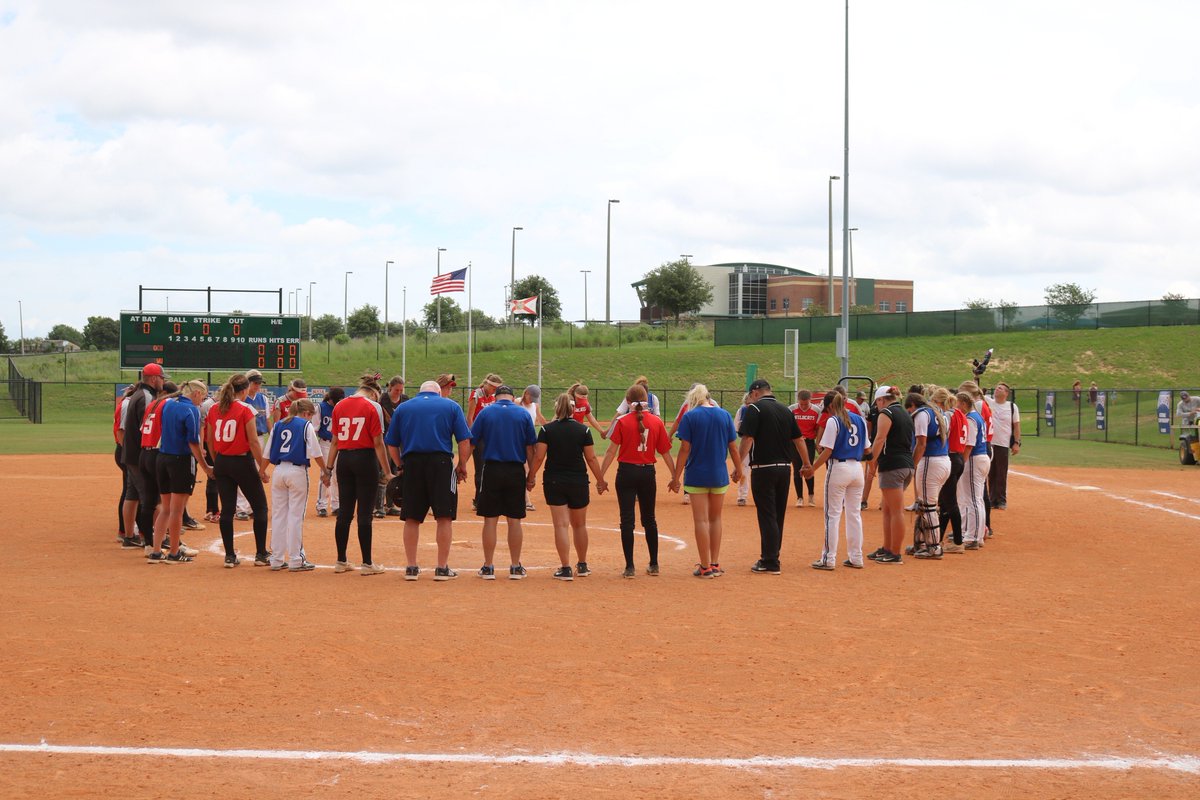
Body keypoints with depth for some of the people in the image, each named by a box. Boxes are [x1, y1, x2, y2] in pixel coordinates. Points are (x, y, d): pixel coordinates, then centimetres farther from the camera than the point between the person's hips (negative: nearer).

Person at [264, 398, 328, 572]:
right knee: (296, 516, -1)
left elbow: (267, 454, 13)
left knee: (278, 515, 9)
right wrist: (325, 472, 3)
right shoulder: (306, 426, -2)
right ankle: (295, 561, 1)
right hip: (297, 471, -5)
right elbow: (316, 453, -7)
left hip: (278, 471, 5)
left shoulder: (277, 425, 13)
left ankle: (276, 560, 12)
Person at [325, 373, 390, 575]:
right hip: (365, 458, -5)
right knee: (364, 513, -1)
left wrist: (329, 467, 14)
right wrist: (386, 471, -6)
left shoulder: (339, 406, 8)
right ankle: (367, 564, 3)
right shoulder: (373, 407, -6)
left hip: (344, 459, 5)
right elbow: (378, 442, -10)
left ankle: (341, 561, 17)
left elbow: (335, 441, 9)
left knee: (345, 511, 12)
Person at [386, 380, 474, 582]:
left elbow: (392, 445, 10)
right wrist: (462, 466, 8)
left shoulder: (402, 408, 15)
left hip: (412, 462, 2)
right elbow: (464, 441, 0)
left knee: (412, 518, 9)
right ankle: (442, 568, 2)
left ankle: (411, 567, 11)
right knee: (444, 517, 2)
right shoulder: (451, 406, 10)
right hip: (441, 462, -2)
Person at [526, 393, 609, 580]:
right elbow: (591, 458, -2)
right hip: (578, 481, 1)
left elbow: (538, 457, -9)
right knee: (579, 525, 16)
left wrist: (531, 477, 3)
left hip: (553, 481, -1)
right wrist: (600, 480, 7)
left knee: (561, 524, -2)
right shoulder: (583, 429, -2)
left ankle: (565, 569, -8)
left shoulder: (547, 429, -4)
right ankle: (582, 565, 27)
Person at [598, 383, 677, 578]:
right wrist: (675, 476, 11)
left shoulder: (622, 422, -7)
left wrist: (601, 476, -5)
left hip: (627, 472, -3)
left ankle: (630, 567, 0)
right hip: (648, 473, 3)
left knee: (627, 520, 2)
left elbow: (612, 451, -9)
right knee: (649, 519, 16)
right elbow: (666, 453, 2)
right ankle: (654, 565, 21)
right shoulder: (656, 422, -1)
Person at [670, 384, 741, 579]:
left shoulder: (689, 417, -7)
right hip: (719, 475, 3)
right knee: (715, 519, 16)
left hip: (697, 476, -3)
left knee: (701, 520, 1)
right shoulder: (724, 415, 2)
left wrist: (676, 477, -7)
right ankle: (715, 564, 17)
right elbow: (733, 447, 4)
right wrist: (738, 469, 19)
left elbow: (685, 449, -11)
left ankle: (706, 567, 2)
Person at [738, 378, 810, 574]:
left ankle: (770, 563, -3)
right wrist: (807, 464, 25)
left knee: (767, 516, -3)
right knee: (778, 515, 14)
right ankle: (771, 558, 22)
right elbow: (798, 439, 16)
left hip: (764, 468, -6)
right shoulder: (785, 410, 12)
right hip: (785, 468, 6)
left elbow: (747, 440, -15)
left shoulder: (754, 409, -7)